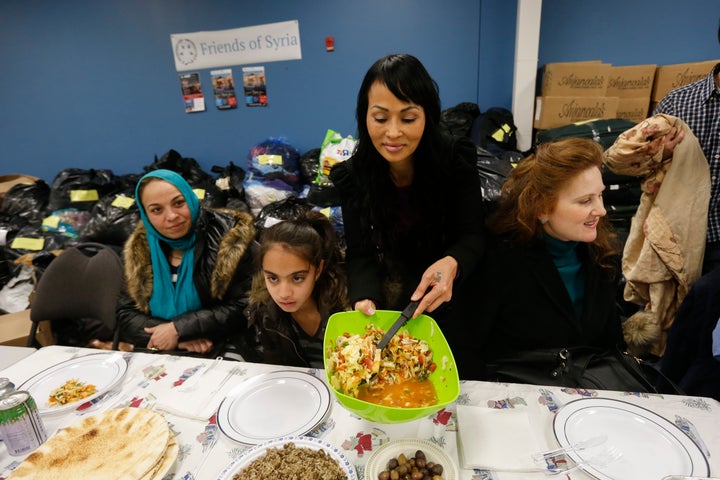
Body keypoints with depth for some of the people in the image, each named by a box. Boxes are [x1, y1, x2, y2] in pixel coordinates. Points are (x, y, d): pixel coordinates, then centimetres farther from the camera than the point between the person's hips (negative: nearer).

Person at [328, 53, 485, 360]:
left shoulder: (457, 159, -16)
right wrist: (364, 299, -35)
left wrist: (452, 263, -38)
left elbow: (472, 237, -14)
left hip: (449, 303, 0)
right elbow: (361, 253, -14)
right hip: (390, 303, 1)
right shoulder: (352, 176, -13)